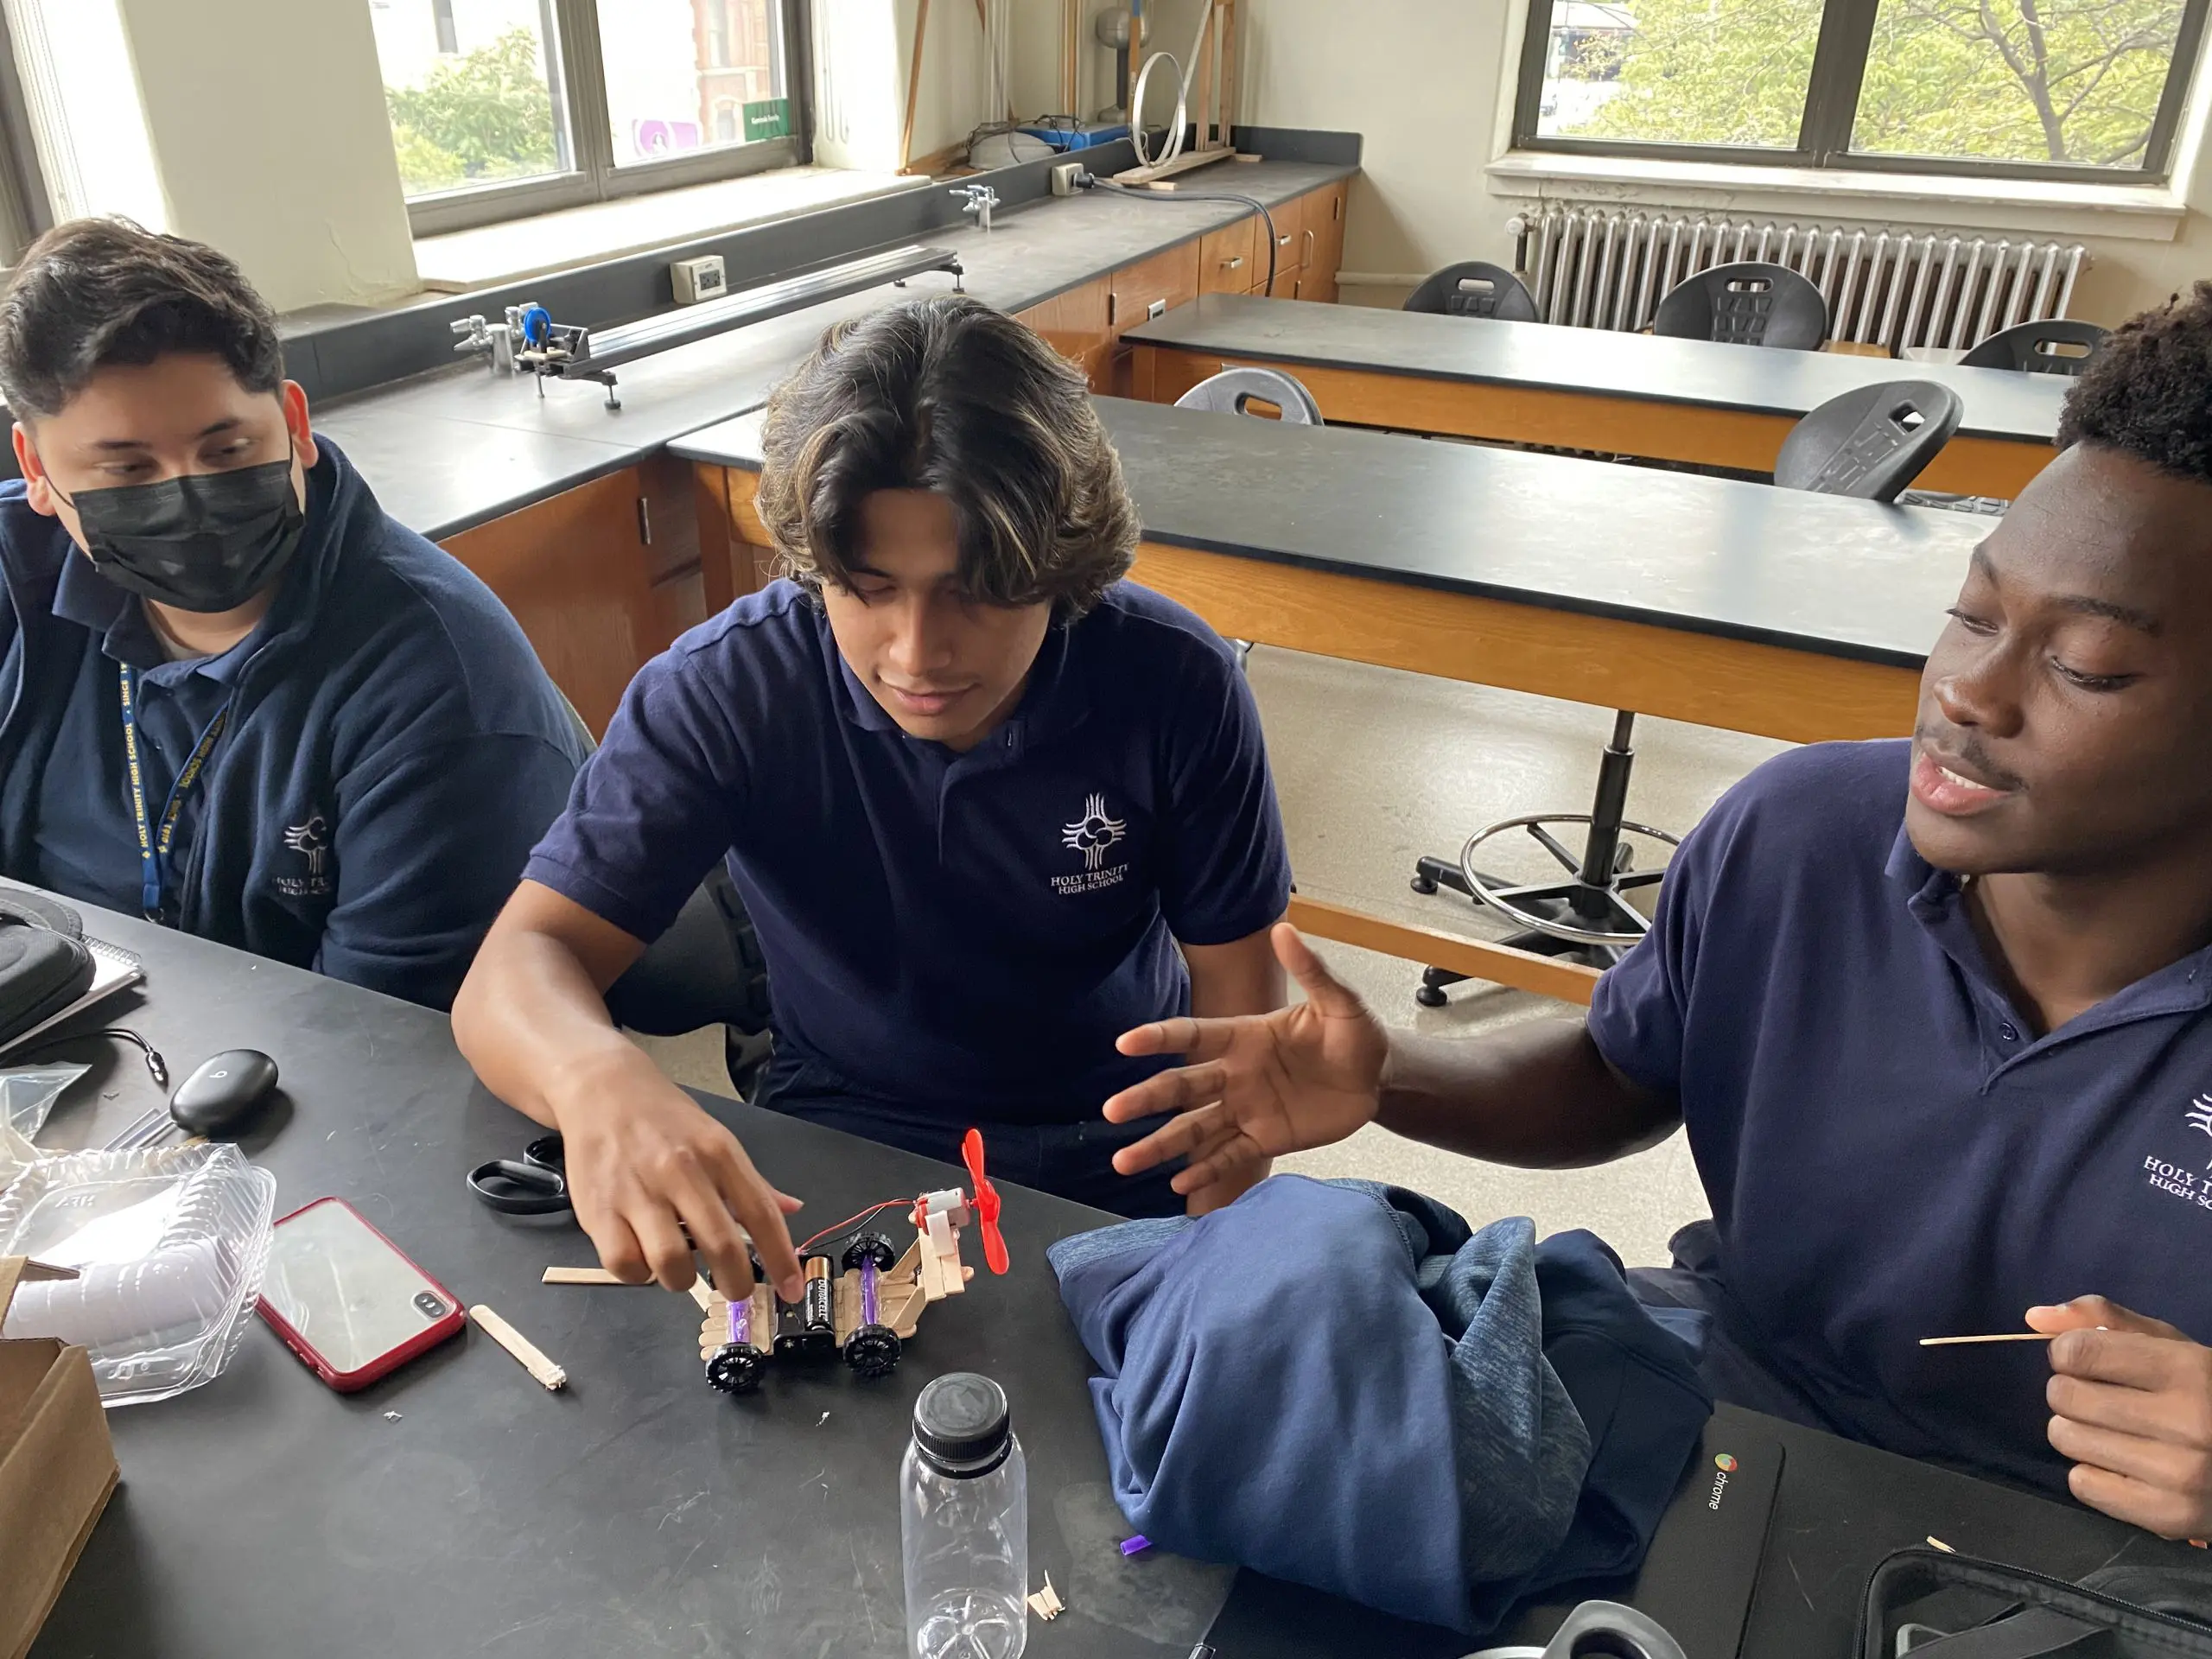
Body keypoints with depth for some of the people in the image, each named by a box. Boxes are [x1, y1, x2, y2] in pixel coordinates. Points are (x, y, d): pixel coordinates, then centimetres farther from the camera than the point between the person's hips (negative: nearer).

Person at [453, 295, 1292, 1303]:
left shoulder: (1174, 684, -16)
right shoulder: (723, 691, -20)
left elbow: (1238, 991, -6)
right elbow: (517, 969, -24)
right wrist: (596, 1078, -48)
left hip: (1121, 1160, 0)